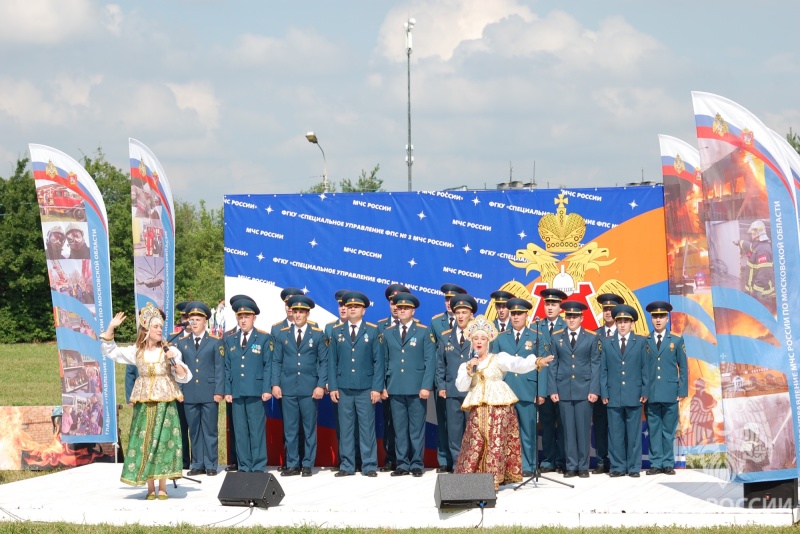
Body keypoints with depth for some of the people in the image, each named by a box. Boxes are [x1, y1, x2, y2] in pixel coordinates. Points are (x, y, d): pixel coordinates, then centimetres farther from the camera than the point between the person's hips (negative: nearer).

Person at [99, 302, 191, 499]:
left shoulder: (169, 351, 2)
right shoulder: (136, 352, 6)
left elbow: (184, 377, 2)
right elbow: (108, 350, 11)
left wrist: (175, 362, -15)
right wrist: (111, 328, 0)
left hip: (165, 403, -1)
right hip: (144, 403, 1)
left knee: (163, 440, -5)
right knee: (144, 441, -1)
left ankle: (163, 487, 2)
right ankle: (150, 488, 5)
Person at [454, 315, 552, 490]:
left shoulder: (498, 358, 5)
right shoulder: (466, 365, 17)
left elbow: (518, 364, -12)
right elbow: (461, 387, 5)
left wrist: (537, 362, -30)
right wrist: (469, 369, -8)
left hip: (499, 405, -2)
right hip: (478, 408, 2)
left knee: (496, 442, -7)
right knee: (475, 442, -2)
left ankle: (494, 480, -6)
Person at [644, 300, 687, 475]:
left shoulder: (677, 341, 8)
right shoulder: (644, 342, 8)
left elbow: (683, 368, 6)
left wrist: (683, 391, -1)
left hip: (670, 393, -1)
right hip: (651, 394, 1)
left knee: (669, 430, 3)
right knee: (654, 430, 2)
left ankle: (668, 464, 8)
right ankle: (656, 463, 6)